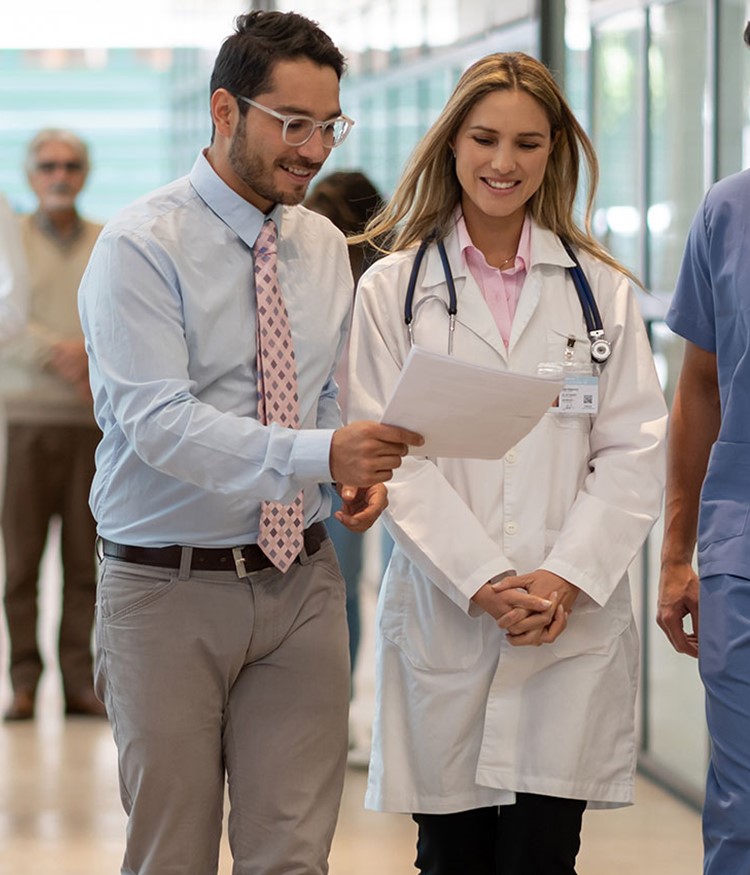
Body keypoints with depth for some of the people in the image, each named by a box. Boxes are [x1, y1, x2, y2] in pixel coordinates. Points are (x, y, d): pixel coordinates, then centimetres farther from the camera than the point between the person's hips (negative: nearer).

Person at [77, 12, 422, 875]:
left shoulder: (325, 247, 8)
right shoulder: (140, 247, -12)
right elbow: (158, 423, -23)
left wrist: (360, 467, -5)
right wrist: (316, 453, -36)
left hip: (300, 583, 5)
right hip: (169, 586, -5)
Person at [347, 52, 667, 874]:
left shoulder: (601, 289, 8)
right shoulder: (393, 288, 4)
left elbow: (633, 452, 3)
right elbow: (390, 456, -3)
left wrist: (566, 577, -10)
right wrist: (481, 582, -13)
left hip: (572, 628, 0)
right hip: (442, 620, 0)